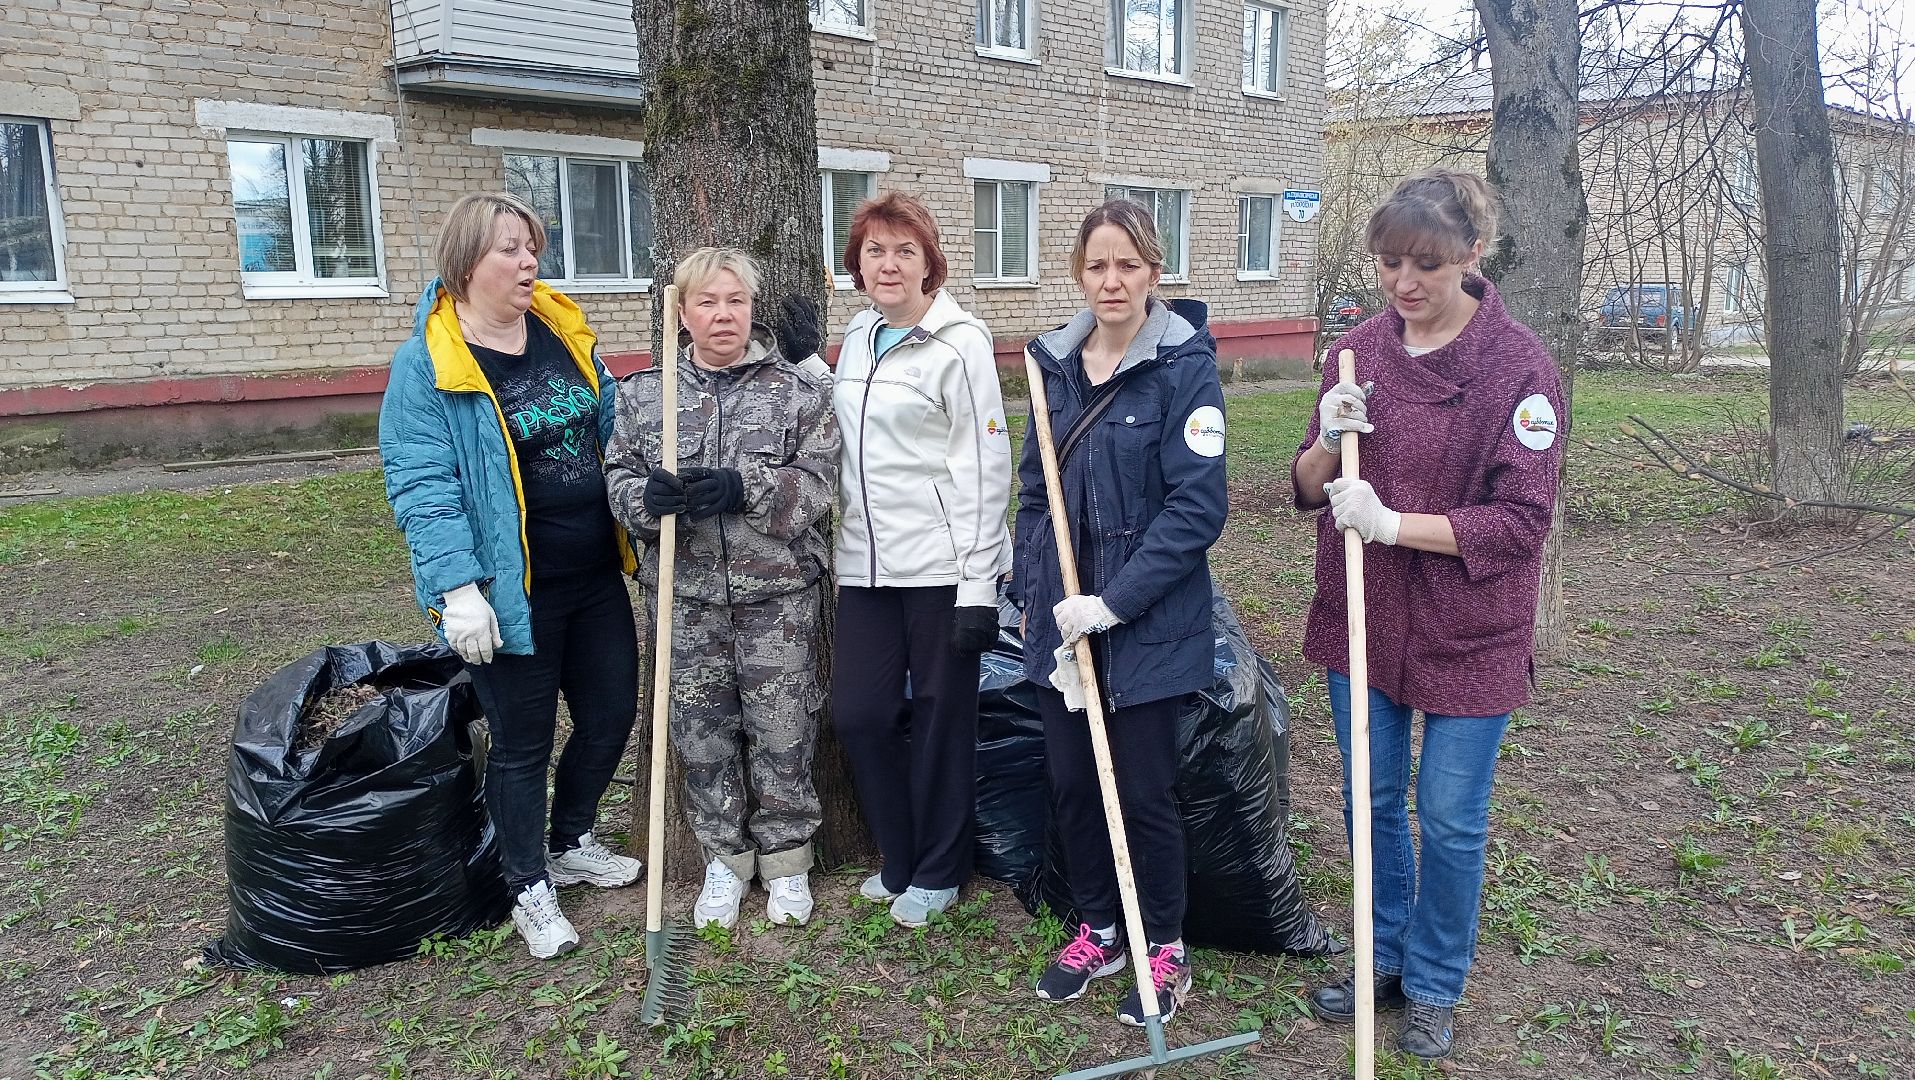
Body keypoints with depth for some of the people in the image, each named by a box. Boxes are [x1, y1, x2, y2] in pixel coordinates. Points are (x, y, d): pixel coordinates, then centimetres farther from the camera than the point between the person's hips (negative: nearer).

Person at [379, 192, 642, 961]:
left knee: (611, 712, 16)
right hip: (512, 591, -6)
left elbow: (610, 430, 17)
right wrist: (457, 586, -23)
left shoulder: (563, 333, 6)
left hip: (596, 576, 7)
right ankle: (530, 889, 28)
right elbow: (423, 487, -17)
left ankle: (571, 843, 41)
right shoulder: (426, 364, -13)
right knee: (522, 743, 8)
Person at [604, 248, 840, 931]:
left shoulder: (799, 389, -1)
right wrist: (647, 496, -17)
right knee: (702, 732, 11)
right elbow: (618, 477, 7)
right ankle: (726, 859, 30)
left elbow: (815, 483, -8)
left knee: (783, 732, 7)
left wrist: (744, 489, -24)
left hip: (778, 592, -2)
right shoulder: (643, 393, 6)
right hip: (688, 594, 2)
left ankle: (786, 859, 27)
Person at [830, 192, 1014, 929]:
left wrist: (979, 587, -16)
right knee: (859, 713, 8)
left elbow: (986, 467, -12)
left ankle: (938, 872, 25)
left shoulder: (959, 341, -9)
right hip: (866, 562, 6)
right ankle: (899, 859, 29)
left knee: (941, 717, 6)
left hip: (941, 564, -6)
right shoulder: (857, 335, 12)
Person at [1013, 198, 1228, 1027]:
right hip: (1061, 620, 5)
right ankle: (1097, 931, 36)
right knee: (1070, 782, 14)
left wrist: (1113, 602, -18)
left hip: (1149, 625, -5)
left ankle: (1163, 950, 29)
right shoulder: (1054, 362, 6)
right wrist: (1036, 594, 3)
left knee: (1144, 792, 6)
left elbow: (1197, 507, -16)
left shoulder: (1185, 366, -12)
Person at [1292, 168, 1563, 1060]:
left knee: (1450, 819, 9)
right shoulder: (1359, 349, 0)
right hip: (1362, 618, 4)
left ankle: (1435, 987, 31)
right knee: (1373, 802, 17)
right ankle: (1386, 957, 37)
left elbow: (1522, 519, -16)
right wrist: (1327, 442, -17)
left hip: (1466, 634, -4)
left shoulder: (1518, 365, -13)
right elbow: (1309, 490, 4)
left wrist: (1395, 523, -25)